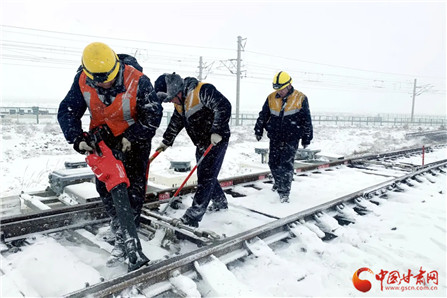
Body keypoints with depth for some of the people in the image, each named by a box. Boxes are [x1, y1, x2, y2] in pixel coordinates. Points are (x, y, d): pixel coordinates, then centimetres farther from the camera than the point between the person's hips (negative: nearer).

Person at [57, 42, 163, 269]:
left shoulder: (137, 81, -27)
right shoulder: (83, 81, -15)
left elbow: (153, 115, -19)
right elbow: (67, 111, -8)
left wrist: (130, 138, -24)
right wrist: (77, 138, -24)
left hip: (134, 138, -4)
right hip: (103, 138, 4)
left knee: (134, 188, -8)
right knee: (105, 186, 4)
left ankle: (124, 241, 1)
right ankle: (120, 225, 22)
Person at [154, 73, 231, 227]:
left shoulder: (202, 90, -20)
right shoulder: (179, 102, 8)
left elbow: (223, 106, -27)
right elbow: (175, 123, 20)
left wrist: (216, 132, -29)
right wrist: (166, 141, 21)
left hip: (216, 140, -9)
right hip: (201, 143, 9)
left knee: (206, 177, -8)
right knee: (206, 176, 15)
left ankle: (193, 216, -6)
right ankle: (220, 203, 36)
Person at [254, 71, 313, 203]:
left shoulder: (301, 98, -5)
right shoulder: (271, 98, 2)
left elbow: (307, 120, 1)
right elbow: (263, 115, 12)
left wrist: (306, 138, 2)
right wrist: (258, 130, 11)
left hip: (291, 139, -3)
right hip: (275, 137, 4)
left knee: (286, 164, -9)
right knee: (273, 162, 10)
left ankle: (284, 191, 0)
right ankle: (278, 182, 36)